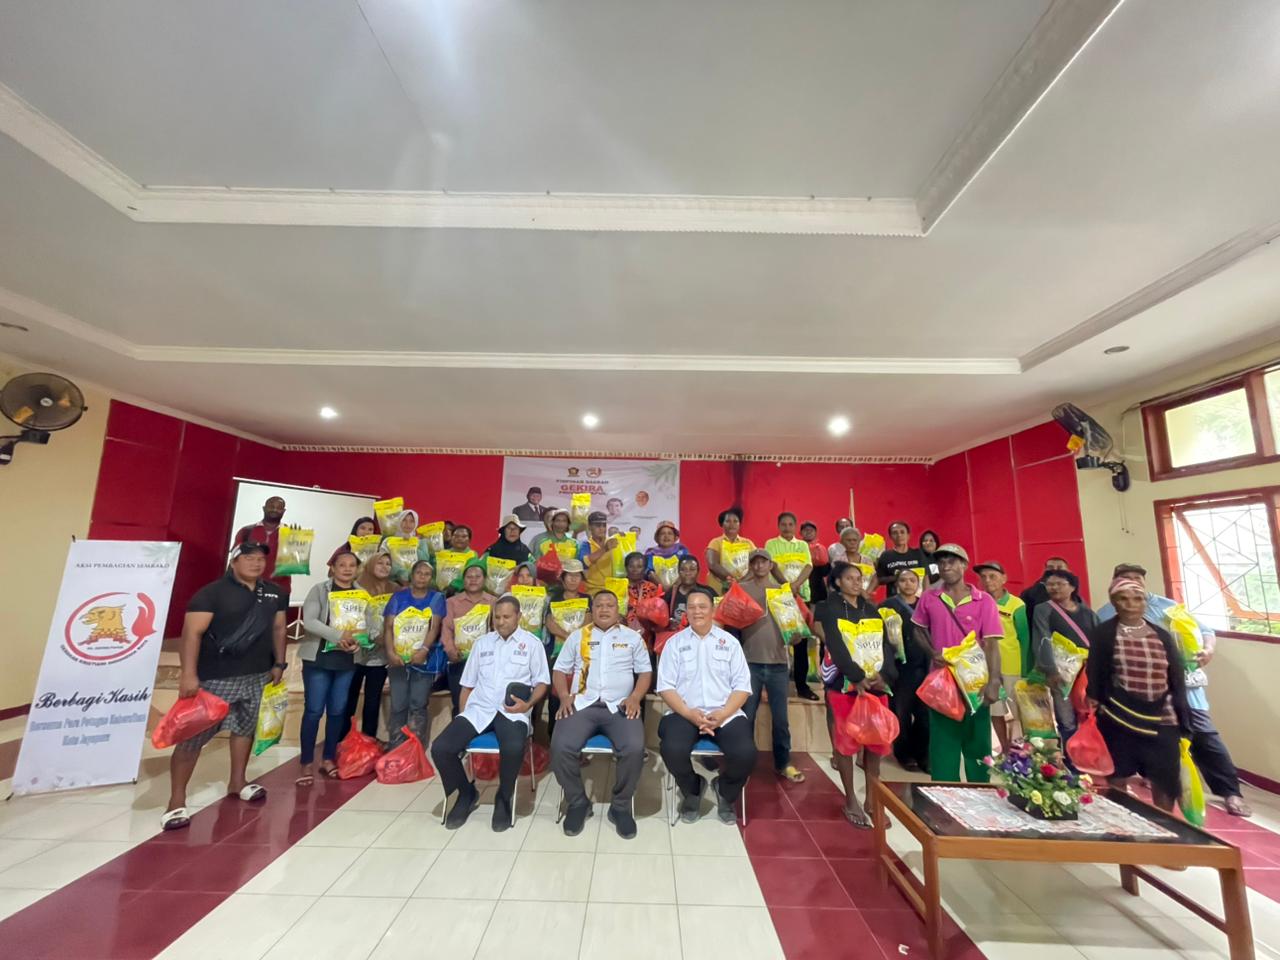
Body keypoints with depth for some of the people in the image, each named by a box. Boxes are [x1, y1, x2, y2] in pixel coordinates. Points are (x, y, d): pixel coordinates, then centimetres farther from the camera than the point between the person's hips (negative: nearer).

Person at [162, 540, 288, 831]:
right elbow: (192, 632, -16)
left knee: (246, 728, 18)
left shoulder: (275, 593, 7)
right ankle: (176, 801, 16)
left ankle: (237, 782, 36)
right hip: (215, 678, -6)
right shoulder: (212, 592, -12)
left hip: (257, 676, 6)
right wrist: (188, 673, -22)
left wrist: (279, 664, 14)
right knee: (192, 736, 0)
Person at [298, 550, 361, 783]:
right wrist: (338, 635, -22)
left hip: (347, 660, 3)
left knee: (337, 711, 10)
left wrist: (357, 642, -16)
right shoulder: (319, 589, -4)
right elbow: (308, 620, -14)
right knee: (314, 711, 0)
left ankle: (328, 759, 24)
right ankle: (306, 764, 15)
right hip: (318, 658, -3)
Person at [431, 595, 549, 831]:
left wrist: (528, 704, -13)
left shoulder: (531, 642, 6)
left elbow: (541, 681, 5)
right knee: (440, 748, -19)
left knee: (513, 748, -35)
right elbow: (468, 684, 20)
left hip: (511, 711, -4)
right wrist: (462, 716, 10)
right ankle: (467, 793, 11)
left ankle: (504, 798, -2)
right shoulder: (482, 642, 17)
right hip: (479, 709, 4)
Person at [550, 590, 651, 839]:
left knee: (634, 749, -28)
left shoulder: (632, 637, 13)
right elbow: (559, 670, 13)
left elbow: (645, 671, 10)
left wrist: (635, 697, -8)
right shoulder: (577, 636, 15)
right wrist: (564, 696, -4)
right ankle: (577, 802, 3)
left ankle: (621, 806, 0)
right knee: (561, 747, -26)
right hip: (582, 705, 1)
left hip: (619, 707, -1)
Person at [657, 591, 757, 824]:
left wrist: (723, 713, -13)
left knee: (745, 753, -26)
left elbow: (742, 685, 3)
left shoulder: (729, 642, 9)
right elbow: (665, 686, 0)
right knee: (673, 750, -29)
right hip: (685, 713, 0)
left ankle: (726, 794, 11)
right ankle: (691, 793, 8)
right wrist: (689, 713, -15)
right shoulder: (675, 642, 6)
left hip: (726, 714, 1)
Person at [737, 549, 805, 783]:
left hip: (778, 662, 2)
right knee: (747, 715, 7)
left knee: (780, 717, 10)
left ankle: (783, 763, 26)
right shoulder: (741, 589, 2)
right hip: (750, 662, -2)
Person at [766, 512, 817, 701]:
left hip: (802, 595, 3)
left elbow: (808, 566, 0)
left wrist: (796, 584, -17)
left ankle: (802, 685, 15)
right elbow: (773, 566, -7)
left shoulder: (803, 545, 14)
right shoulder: (771, 544, 5)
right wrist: (787, 585, -20)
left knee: (801, 641, 6)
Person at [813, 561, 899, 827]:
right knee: (846, 743, 3)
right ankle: (850, 802, 18)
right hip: (844, 684, -4)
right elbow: (836, 646, -14)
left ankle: (872, 800, 23)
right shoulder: (830, 609, -3)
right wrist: (858, 677, -23)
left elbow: (887, 645, 3)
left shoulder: (872, 611, 12)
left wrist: (884, 675, -13)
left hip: (876, 684, 4)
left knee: (876, 742, 8)